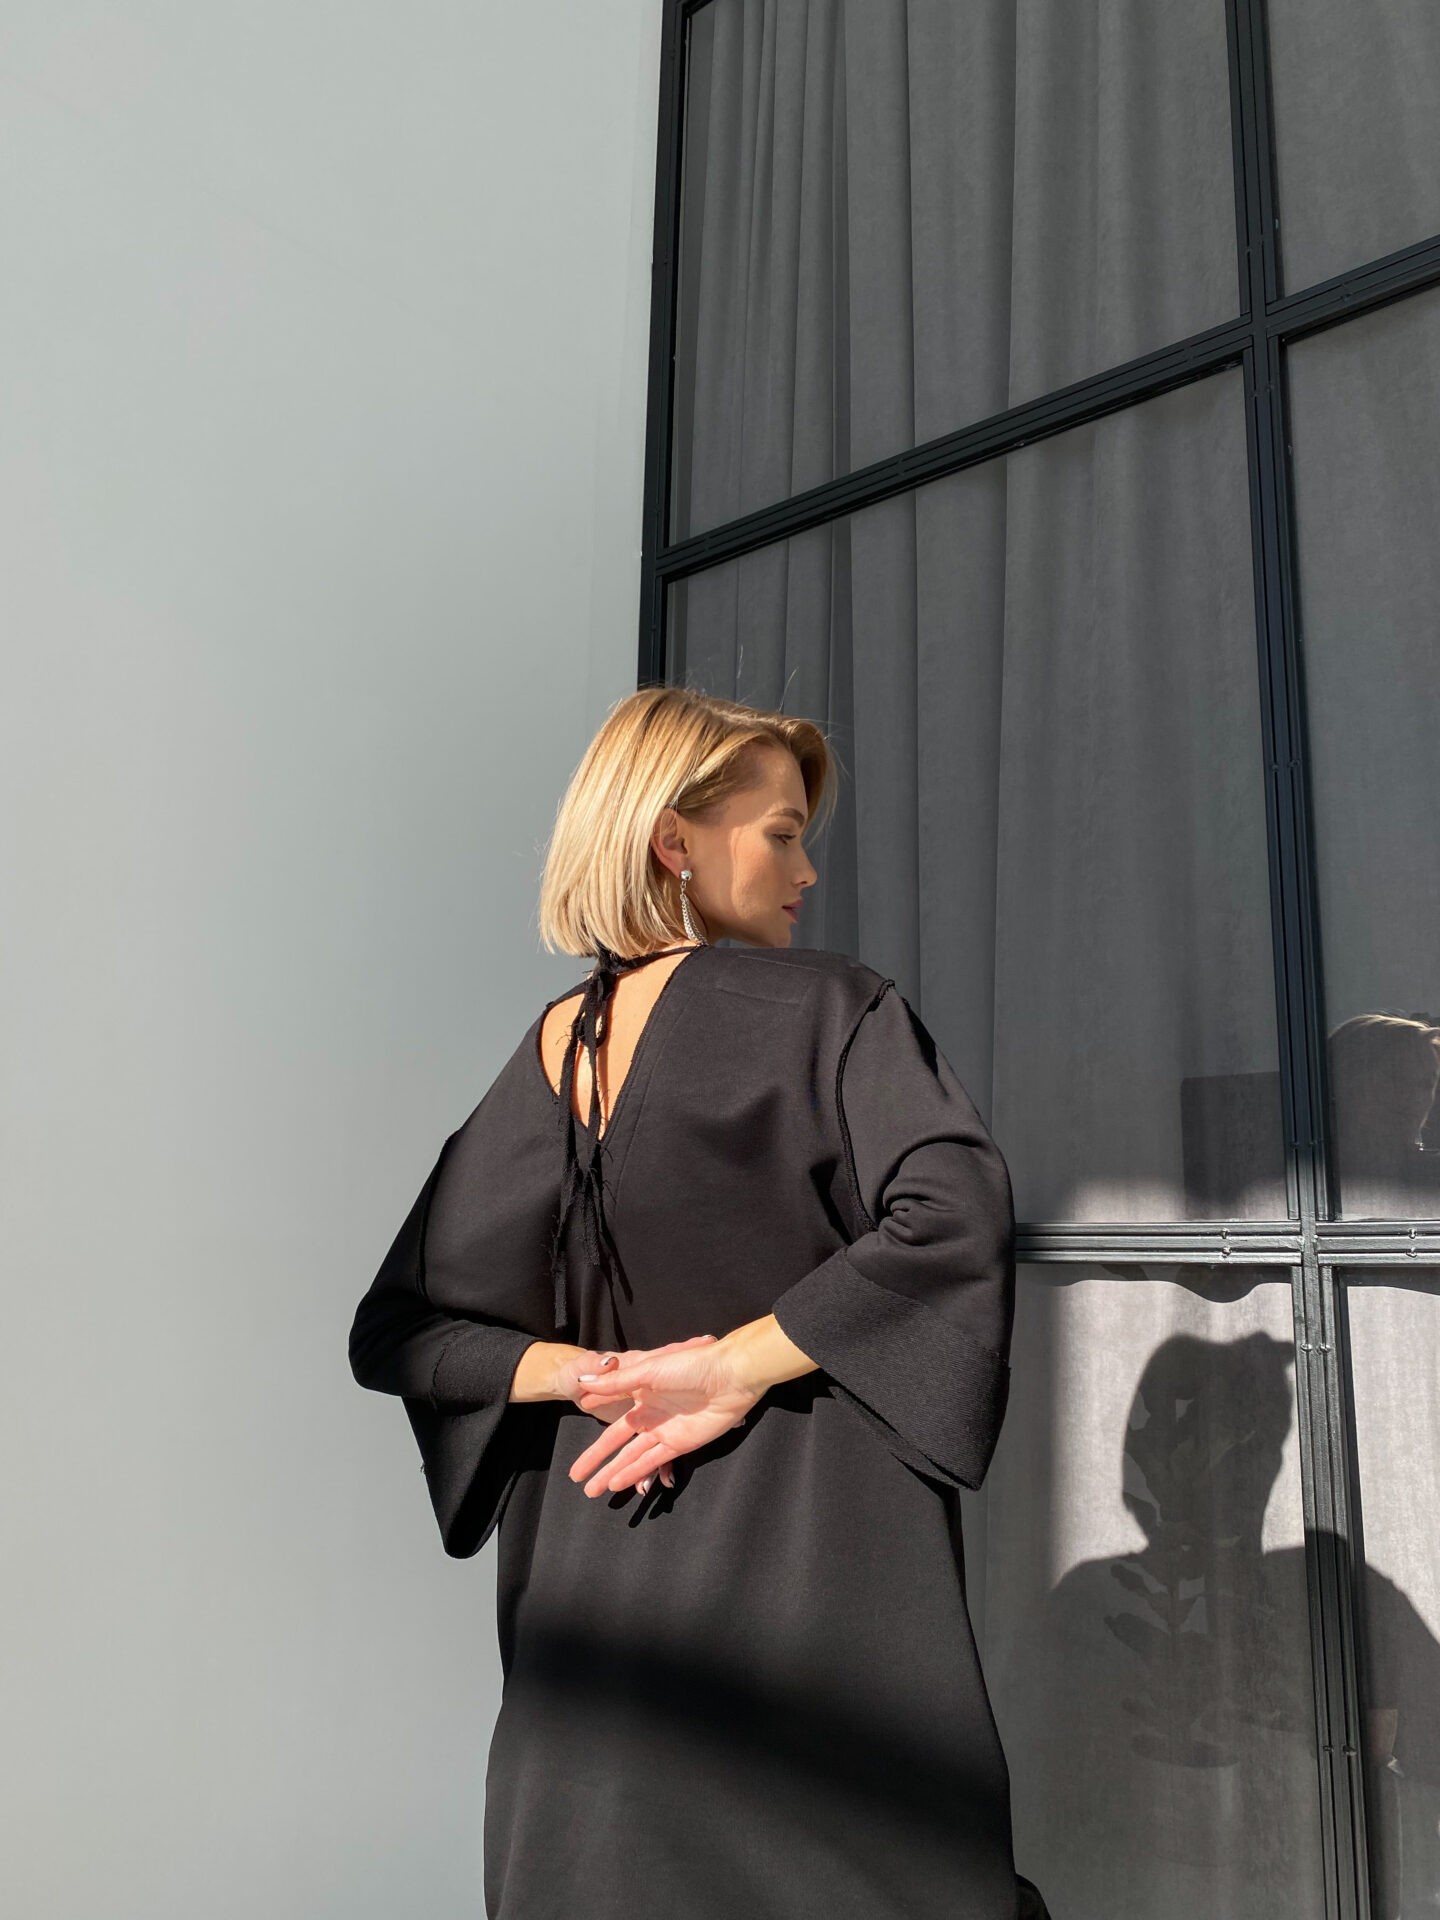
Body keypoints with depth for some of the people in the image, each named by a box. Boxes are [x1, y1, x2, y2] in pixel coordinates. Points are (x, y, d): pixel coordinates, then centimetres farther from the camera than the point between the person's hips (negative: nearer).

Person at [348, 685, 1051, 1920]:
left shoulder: (549, 1055, 3)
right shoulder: (827, 1007, -10)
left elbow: (397, 1332, 6)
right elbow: (954, 1209, -26)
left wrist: (583, 1371, -5)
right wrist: (742, 1366, -19)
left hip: (604, 1564, 6)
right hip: (817, 1543, -5)